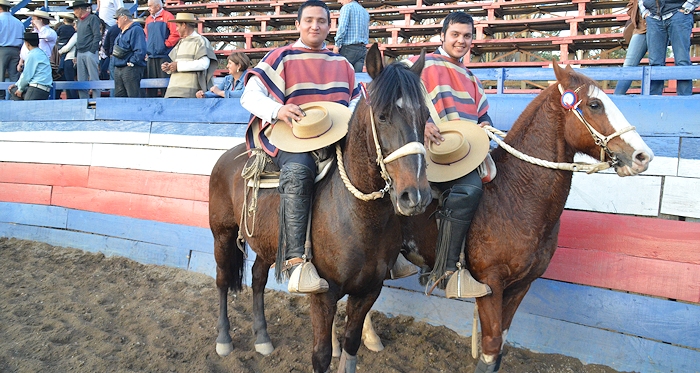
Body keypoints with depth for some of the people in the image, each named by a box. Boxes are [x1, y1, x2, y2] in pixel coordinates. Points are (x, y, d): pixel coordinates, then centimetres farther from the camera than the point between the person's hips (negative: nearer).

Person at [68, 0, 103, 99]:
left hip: (90, 53, -8)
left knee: (93, 79, -8)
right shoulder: (79, 21, 21)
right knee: (81, 81, 5)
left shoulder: (92, 18, -2)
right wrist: (76, 55, 15)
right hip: (80, 53, 8)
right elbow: (79, 38, 22)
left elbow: (97, 36, -9)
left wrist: (92, 51, -14)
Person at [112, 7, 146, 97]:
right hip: (118, 69, 10)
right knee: (119, 96, 10)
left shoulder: (136, 30, -10)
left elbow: (140, 51, -21)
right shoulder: (122, 32, 20)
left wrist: (131, 63, -19)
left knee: (134, 96, -9)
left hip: (130, 69, -10)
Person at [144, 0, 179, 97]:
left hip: (164, 56, -6)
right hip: (151, 57, 6)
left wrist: (166, 45, -10)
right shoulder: (148, 19, 18)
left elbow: (175, 34, -12)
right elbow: (146, 37, 22)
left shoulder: (167, 16, -2)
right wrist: (146, 51, 9)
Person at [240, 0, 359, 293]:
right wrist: (278, 109, -25)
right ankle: (295, 261, -43)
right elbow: (249, 96, -3)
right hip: (290, 137, -5)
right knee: (299, 170, -38)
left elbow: (357, 103, 23)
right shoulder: (282, 58, 5)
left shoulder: (341, 64, 21)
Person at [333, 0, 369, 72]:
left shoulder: (347, 7, -3)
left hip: (348, 48, -7)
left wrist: (337, 45, -13)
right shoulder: (365, 11, 22)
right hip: (363, 49, 7)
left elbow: (342, 28, -14)